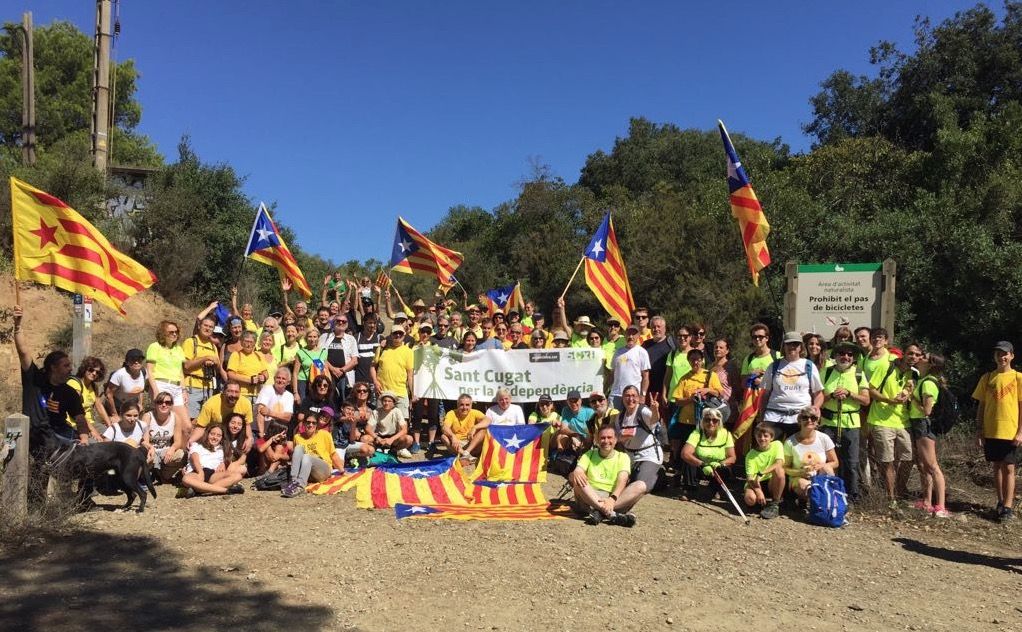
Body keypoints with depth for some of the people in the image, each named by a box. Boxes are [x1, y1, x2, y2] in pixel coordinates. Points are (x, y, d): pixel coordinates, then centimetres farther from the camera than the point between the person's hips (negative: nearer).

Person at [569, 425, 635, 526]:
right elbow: (578, 470, -3)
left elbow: (622, 481, -8)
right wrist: (575, 473, -31)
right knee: (574, 477, -28)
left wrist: (612, 498, -30)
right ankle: (610, 513, -45)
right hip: (589, 497, 0)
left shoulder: (622, 457, 10)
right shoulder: (589, 454, 15)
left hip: (613, 498, 0)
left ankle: (599, 512, -41)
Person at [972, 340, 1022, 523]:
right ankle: (1001, 503, 20)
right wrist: (979, 430, 5)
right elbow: (981, 406, 10)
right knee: (997, 467, 10)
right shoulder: (987, 378, 8)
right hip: (990, 432, 3)